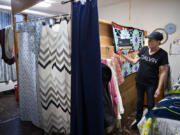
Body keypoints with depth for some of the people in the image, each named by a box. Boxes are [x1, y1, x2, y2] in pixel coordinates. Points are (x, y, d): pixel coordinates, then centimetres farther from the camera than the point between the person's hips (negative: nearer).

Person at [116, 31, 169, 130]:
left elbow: (163, 72, -12)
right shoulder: (144, 49, -3)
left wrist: (159, 88, -14)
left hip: (151, 84, -3)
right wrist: (122, 55, -8)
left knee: (150, 104, 11)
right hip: (139, 82, 4)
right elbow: (134, 61, 3)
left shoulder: (162, 54, -13)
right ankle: (138, 120, 37)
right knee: (139, 102, 17)